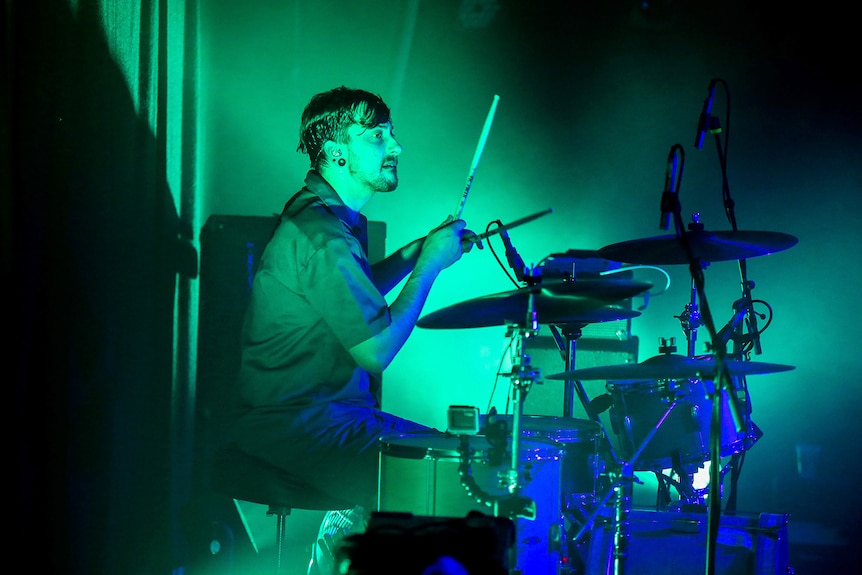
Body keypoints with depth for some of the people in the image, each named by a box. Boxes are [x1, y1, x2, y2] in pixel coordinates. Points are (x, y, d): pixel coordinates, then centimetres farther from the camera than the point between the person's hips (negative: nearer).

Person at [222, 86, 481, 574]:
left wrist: (420, 249, 13)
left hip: (332, 408, 10)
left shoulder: (336, 217, 11)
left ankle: (347, 530, 16)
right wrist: (431, 264, -13)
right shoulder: (319, 233, -21)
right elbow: (377, 351, -22)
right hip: (294, 422, -10)